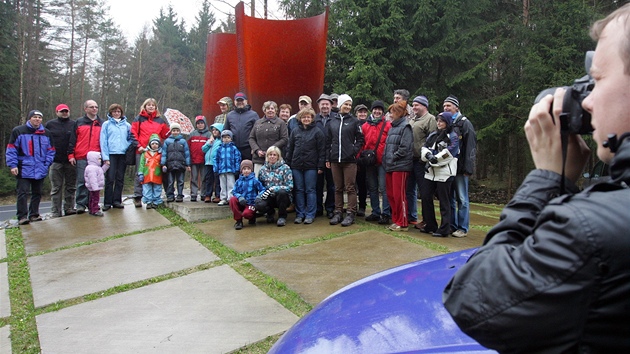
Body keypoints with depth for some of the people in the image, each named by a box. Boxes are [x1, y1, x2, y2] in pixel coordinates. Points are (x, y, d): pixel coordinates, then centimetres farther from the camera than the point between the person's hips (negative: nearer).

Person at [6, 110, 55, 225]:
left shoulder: (46, 133, 10)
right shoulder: (18, 131, -1)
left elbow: (50, 151, 11)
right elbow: (11, 150, -3)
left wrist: (47, 164, -1)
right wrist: (13, 165, -10)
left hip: (40, 170, 4)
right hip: (24, 169, -4)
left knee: (37, 193, 11)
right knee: (23, 193, -7)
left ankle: (34, 214, 22)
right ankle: (22, 216, -4)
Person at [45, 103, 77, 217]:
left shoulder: (74, 124, 8)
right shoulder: (50, 125, 8)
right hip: (56, 161, 0)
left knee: (71, 187, 6)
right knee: (56, 188, 2)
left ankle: (69, 208, 15)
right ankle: (56, 212, 5)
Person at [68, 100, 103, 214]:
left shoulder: (102, 123, 14)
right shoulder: (79, 123, 10)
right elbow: (72, 140, 7)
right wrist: (71, 155, 0)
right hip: (81, 158, -1)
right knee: (81, 181, -3)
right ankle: (81, 204, 1)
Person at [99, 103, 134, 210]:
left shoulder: (127, 125, 12)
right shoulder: (106, 124, 5)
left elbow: (131, 139, 16)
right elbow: (103, 141, 0)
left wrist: (127, 146, -5)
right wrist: (105, 157, -7)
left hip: (123, 154, 3)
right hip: (111, 154, -3)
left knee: (120, 179, 6)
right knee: (110, 178, -5)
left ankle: (117, 200, 14)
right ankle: (107, 202, 1)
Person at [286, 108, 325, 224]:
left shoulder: (317, 132, 0)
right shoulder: (295, 131, 11)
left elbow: (322, 150, -3)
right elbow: (289, 148, 13)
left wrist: (320, 166, -8)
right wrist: (288, 164, 7)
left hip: (311, 166, -3)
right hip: (296, 166, 4)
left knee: (310, 190, 2)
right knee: (298, 190, 7)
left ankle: (310, 215, 8)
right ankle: (300, 214, 15)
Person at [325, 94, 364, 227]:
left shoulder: (354, 121, 2)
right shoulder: (332, 122, 11)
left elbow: (360, 139, 3)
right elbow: (328, 141, 12)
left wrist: (354, 151, -10)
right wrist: (327, 158, 8)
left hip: (349, 160, -3)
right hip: (335, 160, 3)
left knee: (350, 188, -2)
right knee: (338, 188, 10)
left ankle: (351, 214, 3)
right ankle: (338, 212, 16)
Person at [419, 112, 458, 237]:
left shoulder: (452, 137, -3)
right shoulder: (433, 135, 17)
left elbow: (449, 152, -17)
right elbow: (424, 148, 9)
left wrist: (436, 158, -20)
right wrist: (427, 154, -12)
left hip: (445, 172, -7)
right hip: (431, 171, 7)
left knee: (444, 201, -2)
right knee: (425, 196, 8)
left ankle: (444, 229, 5)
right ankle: (430, 225, 20)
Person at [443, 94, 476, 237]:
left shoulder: (464, 123, -3)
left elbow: (470, 146, -9)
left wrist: (468, 168, -15)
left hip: (459, 167, -6)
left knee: (462, 199, 0)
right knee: (449, 198, 11)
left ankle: (463, 228, 7)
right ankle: (452, 226, 21)